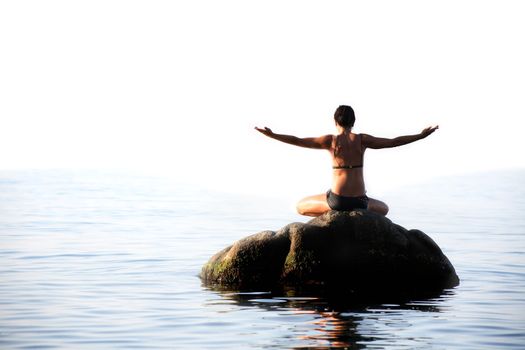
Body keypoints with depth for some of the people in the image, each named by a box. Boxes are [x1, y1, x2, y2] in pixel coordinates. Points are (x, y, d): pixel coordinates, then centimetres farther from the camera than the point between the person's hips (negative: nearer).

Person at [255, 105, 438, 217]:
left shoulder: (330, 140, -2)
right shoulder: (362, 140, 1)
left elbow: (298, 141, 1)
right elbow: (393, 142, 4)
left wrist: (272, 135, 10)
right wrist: (421, 136, 13)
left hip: (336, 200, -2)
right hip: (360, 201, 2)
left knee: (301, 207, 23)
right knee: (383, 209, 36)